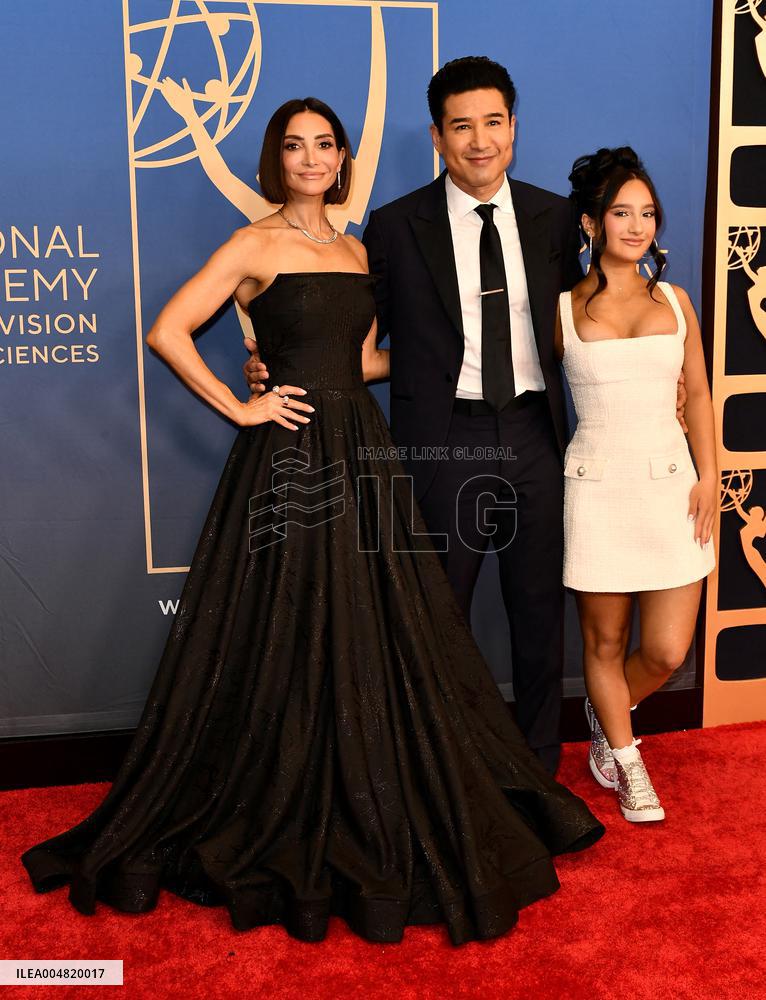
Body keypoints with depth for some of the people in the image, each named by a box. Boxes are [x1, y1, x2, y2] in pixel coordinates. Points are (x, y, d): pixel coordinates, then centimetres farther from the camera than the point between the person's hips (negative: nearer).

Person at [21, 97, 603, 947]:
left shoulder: (357, 252, 16)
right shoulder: (255, 246, -3)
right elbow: (167, 332, -11)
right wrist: (237, 408, -11)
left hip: (359, 454, 6)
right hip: (289, 455, -6)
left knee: (376, 638, 10)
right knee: (291, 641, 0)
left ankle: (379, 820, 29)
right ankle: (280, 823, 20)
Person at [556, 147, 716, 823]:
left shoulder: (673, 300, 8)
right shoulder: (563, 310, 0)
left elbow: (698, 393, 11)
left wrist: (708, 476, 2)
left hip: (671, 482, 3)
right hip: (598, 488, -2)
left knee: (668, 652, 2)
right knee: (605, 641, 8)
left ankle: (608, 717, 34)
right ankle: (626, 760, 32)